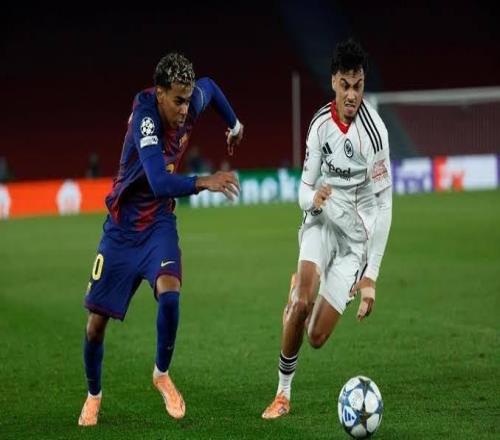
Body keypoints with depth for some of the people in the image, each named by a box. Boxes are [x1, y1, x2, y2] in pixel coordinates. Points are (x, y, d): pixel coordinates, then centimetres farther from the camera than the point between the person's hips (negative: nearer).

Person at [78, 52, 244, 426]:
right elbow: (160, 183, -42)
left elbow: (210, 86, 15)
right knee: (97, 320, 2)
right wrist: (203, 182, -54)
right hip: (122, 227, -3)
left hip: (159, 223, 3)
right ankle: (94, 395, 28)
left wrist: (234, 124, 25)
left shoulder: (191, 103, -12)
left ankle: (162, 374, 0)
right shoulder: (146, 118, -29)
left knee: (169, 294, -24)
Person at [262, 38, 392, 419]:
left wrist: (371, 276, -20)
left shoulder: (374, 130, -19)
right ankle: (283, 393, -5)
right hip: (322, 219, 2)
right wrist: (313, 198, -24)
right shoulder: (321, 124, -4)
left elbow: (384, 206, -16)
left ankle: (298, 295, 30)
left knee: (316, 337, -6)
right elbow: (304, 191, 4)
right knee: (302, 301, -24)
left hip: (356, 235, -2)